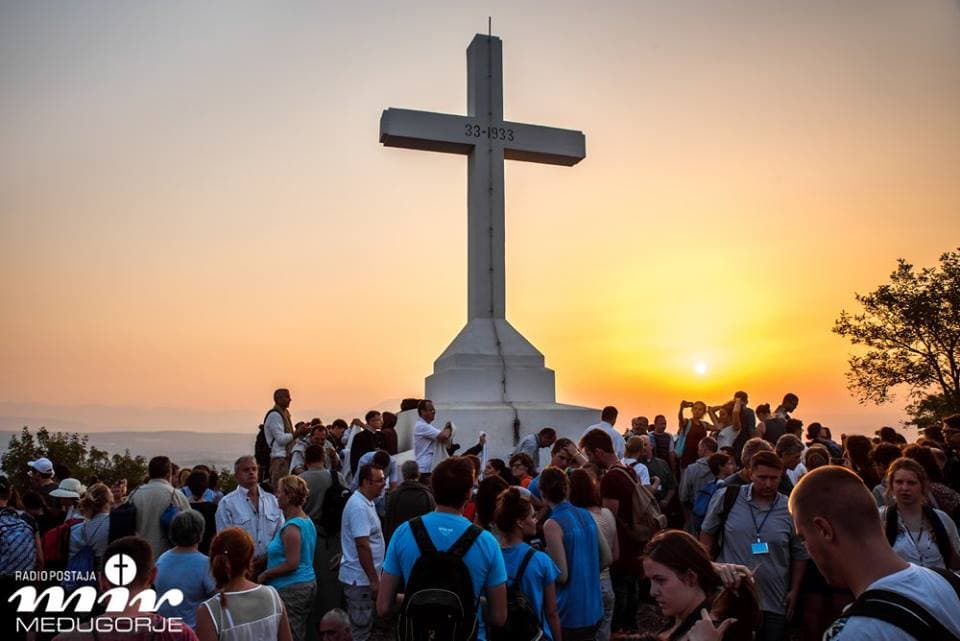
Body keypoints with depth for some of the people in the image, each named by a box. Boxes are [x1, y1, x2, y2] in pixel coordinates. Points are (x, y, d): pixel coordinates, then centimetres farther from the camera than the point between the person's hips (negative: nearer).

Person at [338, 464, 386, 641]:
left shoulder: (366, 502, 10)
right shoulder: (359, 506, -21)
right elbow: (362, 546, -25)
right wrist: (374, 580, -22)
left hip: (362, 577, 10)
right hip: (360, 578, -10)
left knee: (362, 626, 18)